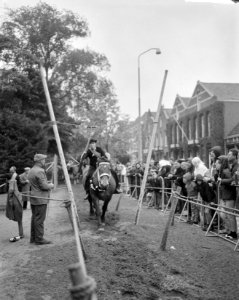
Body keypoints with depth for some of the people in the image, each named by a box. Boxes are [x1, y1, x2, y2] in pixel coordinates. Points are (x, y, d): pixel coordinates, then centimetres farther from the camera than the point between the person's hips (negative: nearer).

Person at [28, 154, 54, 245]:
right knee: (39, 219, -4)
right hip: (40, 199, -10)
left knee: (34, 218, 15)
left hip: (33, 198, 10)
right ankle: (39, 239, 1)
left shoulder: (31, 170, 14)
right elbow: (44, 186, -20)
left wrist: (48, 185, 15)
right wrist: (51, 186, -1)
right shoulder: (40, 171, -17)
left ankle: (33, 238, 22)